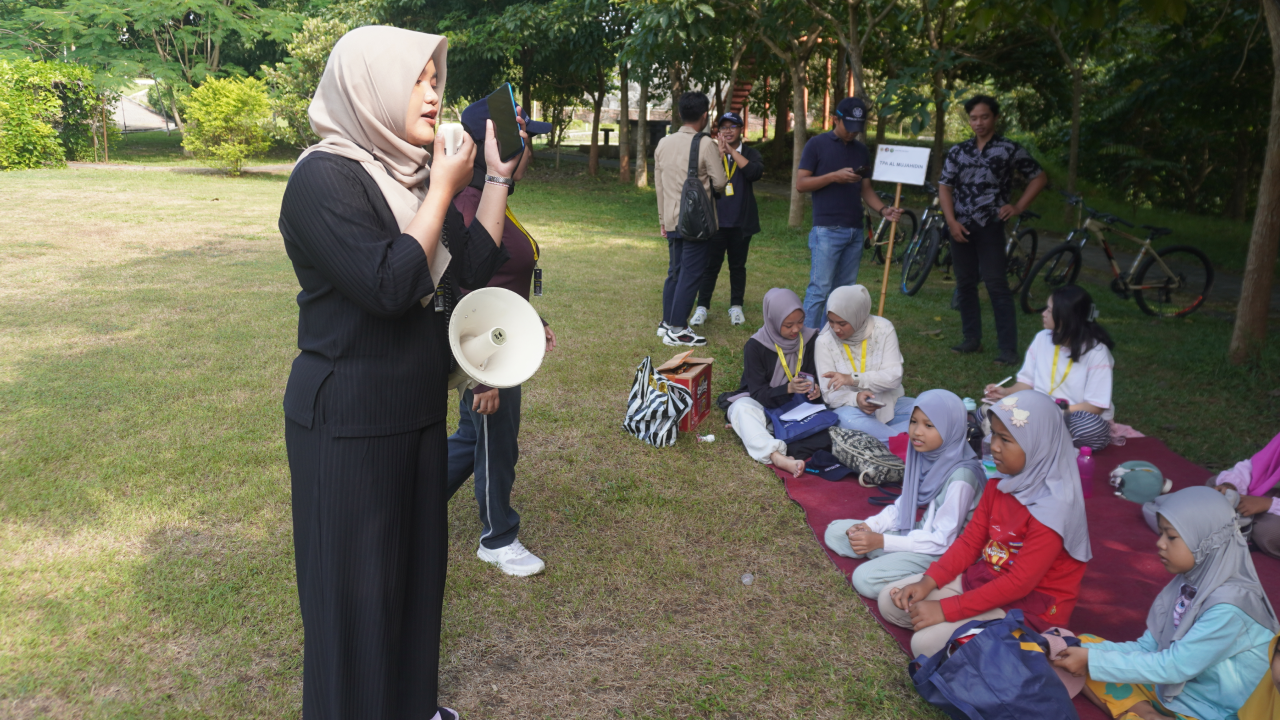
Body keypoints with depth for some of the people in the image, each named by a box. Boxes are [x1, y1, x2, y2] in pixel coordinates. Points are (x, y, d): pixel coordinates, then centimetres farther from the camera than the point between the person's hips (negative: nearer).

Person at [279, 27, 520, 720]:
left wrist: (499, 176, 0)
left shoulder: (408, 175, 7)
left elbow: (474, 266, 4)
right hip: (347, 423, -8)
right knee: (355, 586, 7)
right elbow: (388, 285, -26)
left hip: (416, 412, 8)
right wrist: (443, 190, -19)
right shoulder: (324, 178, -17)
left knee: (416, 564, 20)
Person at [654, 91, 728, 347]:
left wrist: (662, 218, 20)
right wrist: (717, 157, 9)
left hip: (671, 220, 6)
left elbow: (658, 184, 12)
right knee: (690, 275, -1)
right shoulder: (706, 144, -12)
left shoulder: (663, 143, 7)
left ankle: (667, 321, 24)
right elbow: (720, 182, -9)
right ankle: (677, 330, 1)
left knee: (674, 272, 17)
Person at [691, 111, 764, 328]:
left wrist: (732, 151, -12)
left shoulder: (750, 154, 6)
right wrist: (720, 153, -18)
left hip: (741, 221, 1)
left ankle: (736, 307, 21)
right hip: (716, 219, -1)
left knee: (738, 265, 10)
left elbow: (755, 172, -16)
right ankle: (702, 308, 8)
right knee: (710, 265, 0)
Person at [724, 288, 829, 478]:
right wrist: (788, 388, -34)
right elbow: (757, 392, -16)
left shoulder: (809, 339, -3)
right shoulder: (755, 347, -14)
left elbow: (813, 376, 6)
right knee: (742, 408, -38)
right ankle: (778, 457, -58)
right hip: (761, 404, -3)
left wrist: (815, 390, -18)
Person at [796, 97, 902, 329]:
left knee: (844, 290, 8)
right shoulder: (817, 144, 0)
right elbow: (800, 183, -5)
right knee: (820, 289, -9)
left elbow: (865, 188, 16)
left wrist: (883, 210, -2)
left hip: (855, 230, 6)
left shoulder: (861, 151, 15)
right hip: (827, 230, -6)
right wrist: (834, 176, -17)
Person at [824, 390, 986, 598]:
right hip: (917, 533, 9)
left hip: (939, 553, -8)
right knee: (835, 532, 7)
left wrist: (881, 541, -25)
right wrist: (869, 526, -9)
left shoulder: (960, 477, -25)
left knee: (866, 579, -26)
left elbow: (942, 540, -23)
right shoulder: (925, 458, -2)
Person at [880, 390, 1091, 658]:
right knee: (890, 601, 1)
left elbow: (1019, 583, -26)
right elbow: (970, 541, 5)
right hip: (982, 577, 8)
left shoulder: (1052, 508, -25)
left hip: (1028, 605, -8)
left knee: (926, 642, -23)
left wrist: (946, 609, -27)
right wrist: (927, 582, -10)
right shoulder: (998, 485, 0)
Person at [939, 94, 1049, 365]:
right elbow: (945, 187, 7)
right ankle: (972, 339, 20)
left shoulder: (1010, 149, 1)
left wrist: (1018, 206, -3)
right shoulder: (958, 150, 10)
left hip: (990, 226, -4)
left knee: (997, 285, -9)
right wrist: (952, 222, -5)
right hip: (961, 227, 4)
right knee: (965, 285, 8)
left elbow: (1039, 177, 8)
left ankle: (1008, 348, -6)